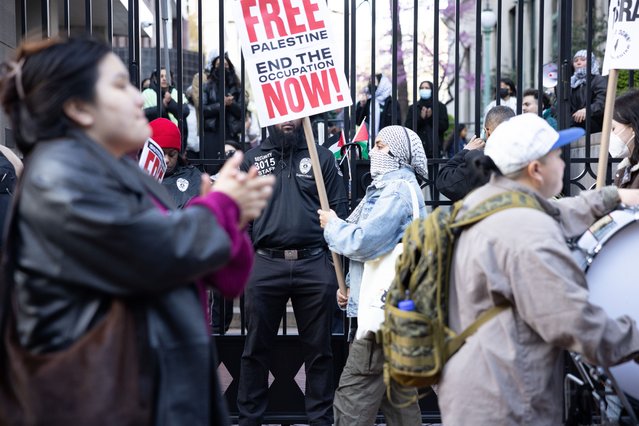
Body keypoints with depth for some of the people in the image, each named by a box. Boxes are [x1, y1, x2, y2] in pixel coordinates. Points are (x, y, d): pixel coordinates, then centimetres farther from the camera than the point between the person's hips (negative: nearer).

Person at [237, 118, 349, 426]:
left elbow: (338, 211, 5)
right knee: (256, 349, 9)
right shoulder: (252, 159, 11)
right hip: (265, 265, 1)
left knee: (318, 350, 8)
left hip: (314, 265, 0)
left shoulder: (323, 157, 9)